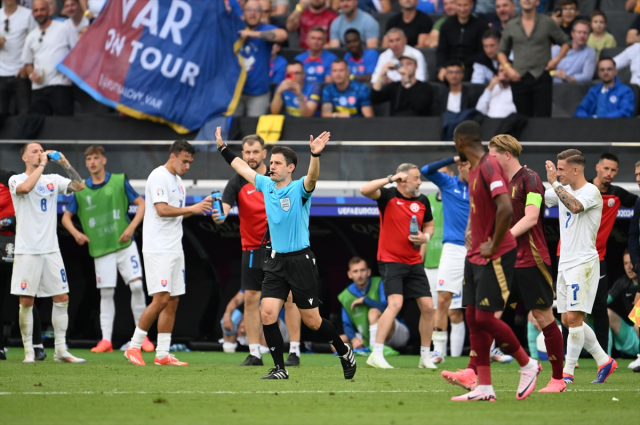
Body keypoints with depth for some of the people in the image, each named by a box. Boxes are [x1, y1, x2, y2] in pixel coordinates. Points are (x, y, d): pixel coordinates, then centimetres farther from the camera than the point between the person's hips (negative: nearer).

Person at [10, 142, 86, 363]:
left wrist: (65, 164, -7)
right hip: (27, 251, -4)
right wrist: (42, 164, -16)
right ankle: (28, 350, 5)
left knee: (62, 298, 1)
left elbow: (79, 186, 2)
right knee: (26, 301, -3)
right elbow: (25, 187, -23)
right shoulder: (16, 180, -1)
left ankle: (61, 350, 6)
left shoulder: (53, 180, 11)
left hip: (51, 249, 4)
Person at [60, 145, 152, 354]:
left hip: (125, 244, -1)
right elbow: (66, 217, 12)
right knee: (106, 293, 1)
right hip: (101, 249, 1)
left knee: (136, 285, -10)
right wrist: (76, 233, -7)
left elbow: (142, 204, 1)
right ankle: (106, 340, 5)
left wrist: (131, 227, -12)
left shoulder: (119, 182, -1)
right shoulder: (81, 190, 4)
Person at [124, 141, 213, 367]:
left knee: (172, 302, 6)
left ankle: (162, 354, 8)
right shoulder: (159, 177, -10)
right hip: (158, 249, -9)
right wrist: (191, 208, -16)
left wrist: (200, 206, 7)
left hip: (174, 250, 9)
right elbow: (162, 210, -19)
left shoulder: (177, 181, 18)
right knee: (161, 299, -14)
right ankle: (134, 346, -4)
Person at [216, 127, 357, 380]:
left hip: (300, 261, -5)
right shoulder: (266, 185, 8)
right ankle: (279, 369, -2)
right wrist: (222, 147, 26)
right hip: (276, 262, 5)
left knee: (312, 321, 1)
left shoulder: (298, 189, -10)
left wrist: (315, 154, -49)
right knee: (267, 313, -10)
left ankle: (344, 352, 25)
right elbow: (241, 167, 22)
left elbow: (312, 177, -32)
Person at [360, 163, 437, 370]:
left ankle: (425, 356, 16)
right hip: (391, 260, -6)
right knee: (395, 303, -22)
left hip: (414, 262, 6)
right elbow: (365, 190, -27)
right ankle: (376, 354, -20)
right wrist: (390, 179, -27)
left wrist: (425, 236, -1)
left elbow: (429, 224, 21)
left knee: (427, 306, 2)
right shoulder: (389, 196, -10)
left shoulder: (422, 201, 6)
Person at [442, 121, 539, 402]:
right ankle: (483, 388, 7)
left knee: (485, 318, -10)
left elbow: (505, 209, -28)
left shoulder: (490, 167, -17)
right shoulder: (474, 168, 14)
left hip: (496, 257, -10)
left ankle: (528, 365, 9)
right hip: (475, 256, 10)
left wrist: (493, 246, -19)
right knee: (473, 318, 5)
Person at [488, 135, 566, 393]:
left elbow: (530, 217, -21)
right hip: (507, 262, 8)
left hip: (531, 261, -8)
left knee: (543, 317, -1)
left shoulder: (530, 179, -10)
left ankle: (558, 379, 9)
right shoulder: (504, 183, 15)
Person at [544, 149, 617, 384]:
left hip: (583, 262, -9)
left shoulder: (590, 191, -12)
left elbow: (575, 206, -32)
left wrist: (554, 182, -26)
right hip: (565, 263, 9)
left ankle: (568, 371, -7)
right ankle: (604, 361, 18)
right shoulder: (564, 190, 13)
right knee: (568, 320, 8)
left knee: (574, 318, -11)